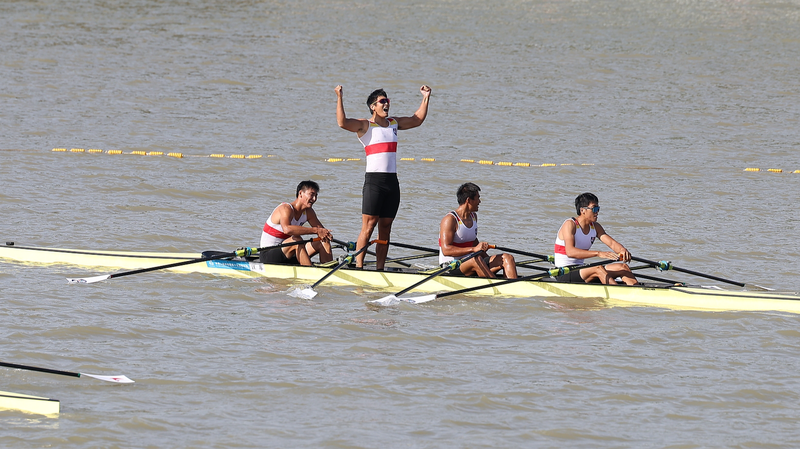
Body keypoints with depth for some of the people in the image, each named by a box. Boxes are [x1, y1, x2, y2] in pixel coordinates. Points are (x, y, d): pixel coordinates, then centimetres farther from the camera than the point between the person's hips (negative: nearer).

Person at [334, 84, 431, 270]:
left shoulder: (394, 123, 17)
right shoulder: (365, 125, -2)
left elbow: (417, 119, 30)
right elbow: (342, 122, -18)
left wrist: (426, 98, 25)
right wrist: (339, 98, -23)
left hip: (392, 181, 6)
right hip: (374, 180, -6)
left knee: (385, 227, 5)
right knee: (369, 226, -10)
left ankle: (380, 268, 7)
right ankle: (358, 266, -9)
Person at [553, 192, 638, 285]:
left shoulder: (595, 227, 9)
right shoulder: (570, 225, -15)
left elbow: (611, 243, -2)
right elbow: (570, 252, -31)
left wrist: (622, 250, -28)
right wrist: (599, 253, -41)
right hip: (564, 276, -8)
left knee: (623, 267, -6)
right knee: (598, 269, -33)